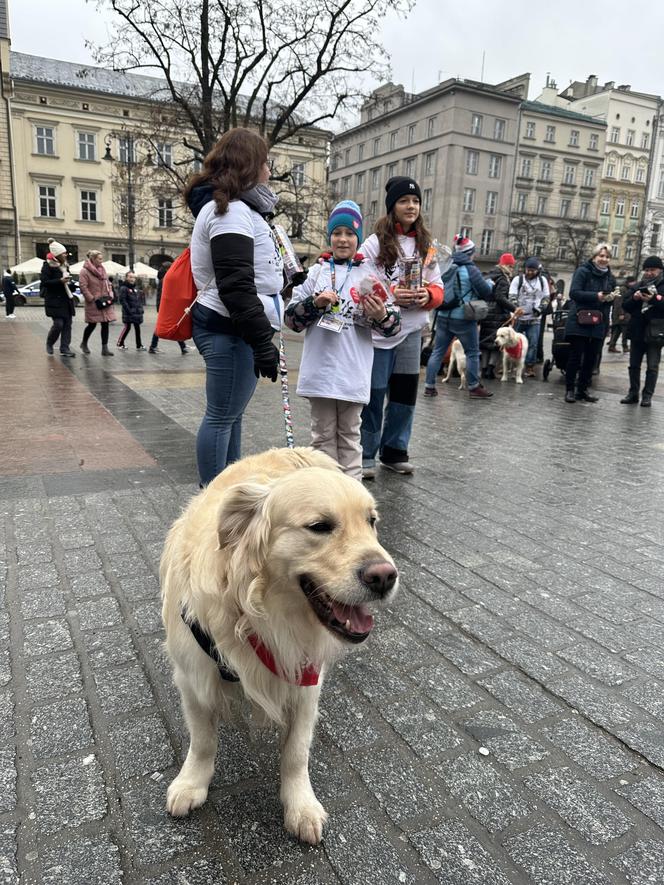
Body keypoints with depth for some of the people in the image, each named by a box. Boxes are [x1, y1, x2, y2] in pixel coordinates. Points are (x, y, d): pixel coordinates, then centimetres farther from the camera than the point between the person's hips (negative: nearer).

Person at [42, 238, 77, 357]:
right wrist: (60, 281, -23)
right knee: (58, 324, -11)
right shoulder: (48, 266, -8)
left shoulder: (64, 265, 14)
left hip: (67, 300, 8)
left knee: (67, 324, 3)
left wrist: (71, 283, 7)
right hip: (54, 300, -7)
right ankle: (49, 344, 15)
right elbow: (44, 282, -15)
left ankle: (65, 348, 9)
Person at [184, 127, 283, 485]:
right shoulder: (231, 211, -14)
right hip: (230, 330, -11)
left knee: (231, 414, 16)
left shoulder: (235, 209, 21)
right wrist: (262, 341, -25)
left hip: (231, 328, 11)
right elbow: (236, 287, -23)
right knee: (221, 417, -4)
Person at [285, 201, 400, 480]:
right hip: (320, 371, 1)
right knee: (323, 434, 11)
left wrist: (381, 316, -22)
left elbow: (393, 326, -1)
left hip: (354, 373, -1)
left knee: (349, 435, 12)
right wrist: (314, 303, -13)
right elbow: (291, 319, 3)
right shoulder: (315, 272, 6)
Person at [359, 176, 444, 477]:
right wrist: (391, 294, -21)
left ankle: (394, 451, 24)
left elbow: (438, 288, 11)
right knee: (374, 395, 0)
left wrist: (427, 295, -12)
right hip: (378, 330, -4)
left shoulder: (426, 244, 13)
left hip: (412, 331, 5)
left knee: (405, 395, 9)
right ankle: (365, 456, 13)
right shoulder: (375, 242, -2)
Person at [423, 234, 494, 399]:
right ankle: (474, 388, 14)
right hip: (463, 319, -5)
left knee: (437, 351, 9)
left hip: (444, 317, 5)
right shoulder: (470, 269, -10)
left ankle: (429, 386, 8)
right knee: (472, 353, 8)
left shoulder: (447, 268, 7)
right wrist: (490, 283, 12)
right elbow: (486, 292, -6)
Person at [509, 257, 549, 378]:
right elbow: (512, 297, -6)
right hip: (518, 317, -2)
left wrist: (539, 309, -5)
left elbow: (546, 298, 13)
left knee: (533, 344, -2)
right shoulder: (518, 279, 0)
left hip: (534, 319, 2)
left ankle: (529, 367, 5)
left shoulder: (542, 281, 8)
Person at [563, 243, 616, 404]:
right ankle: (570, 389, 7)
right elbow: (574, 293, -15)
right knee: (575, 356, -3)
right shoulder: (583, 271, -4)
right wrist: (596, 296, -22)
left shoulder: (610, 277, 13)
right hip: (579, 321, -5)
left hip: (598, 323, 6)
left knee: (591, 358, 7)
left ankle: (582, 389, 16)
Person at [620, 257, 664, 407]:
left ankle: (647, 396, 5)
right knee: (634, 365, 9)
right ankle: (633, 393, 17)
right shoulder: (636, 286, 10)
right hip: (637, 331, 4)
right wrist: (634, 298, -13)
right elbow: (625, 306, 5)